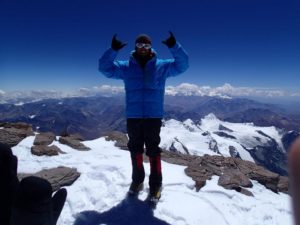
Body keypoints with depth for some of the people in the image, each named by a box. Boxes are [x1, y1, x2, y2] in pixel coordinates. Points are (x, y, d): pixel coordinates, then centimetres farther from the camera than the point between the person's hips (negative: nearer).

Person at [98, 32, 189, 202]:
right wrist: (113, 50, -13)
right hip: (133, 116, 2)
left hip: (154, 116, -2)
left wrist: (174, 47, -17)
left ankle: (156, 183, 18)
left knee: (153, 150, 3)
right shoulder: (125, 67, 8)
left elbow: (183, 64, 0)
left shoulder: (162, 66, 6)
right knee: (135, 149, 12)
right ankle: (137, 180, 30)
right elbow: (105, 67, 3)